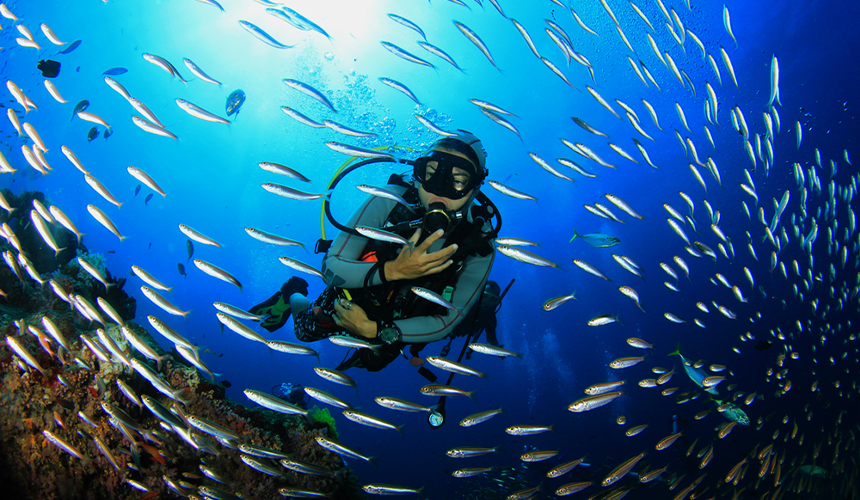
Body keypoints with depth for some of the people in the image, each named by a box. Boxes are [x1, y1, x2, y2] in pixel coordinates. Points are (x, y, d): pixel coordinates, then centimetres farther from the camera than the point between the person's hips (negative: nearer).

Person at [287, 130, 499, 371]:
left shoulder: (480, 245, -32)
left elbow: (447, 320, -24)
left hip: (400, 323, 2)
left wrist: (375, 330, -29)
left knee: (372, 362, 30)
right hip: (353, 297, -1)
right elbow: (331, 267, -32)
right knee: (305, 331, 24)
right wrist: (391, 270, -49)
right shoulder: (390, 201, -35)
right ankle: (293, 296, 56)